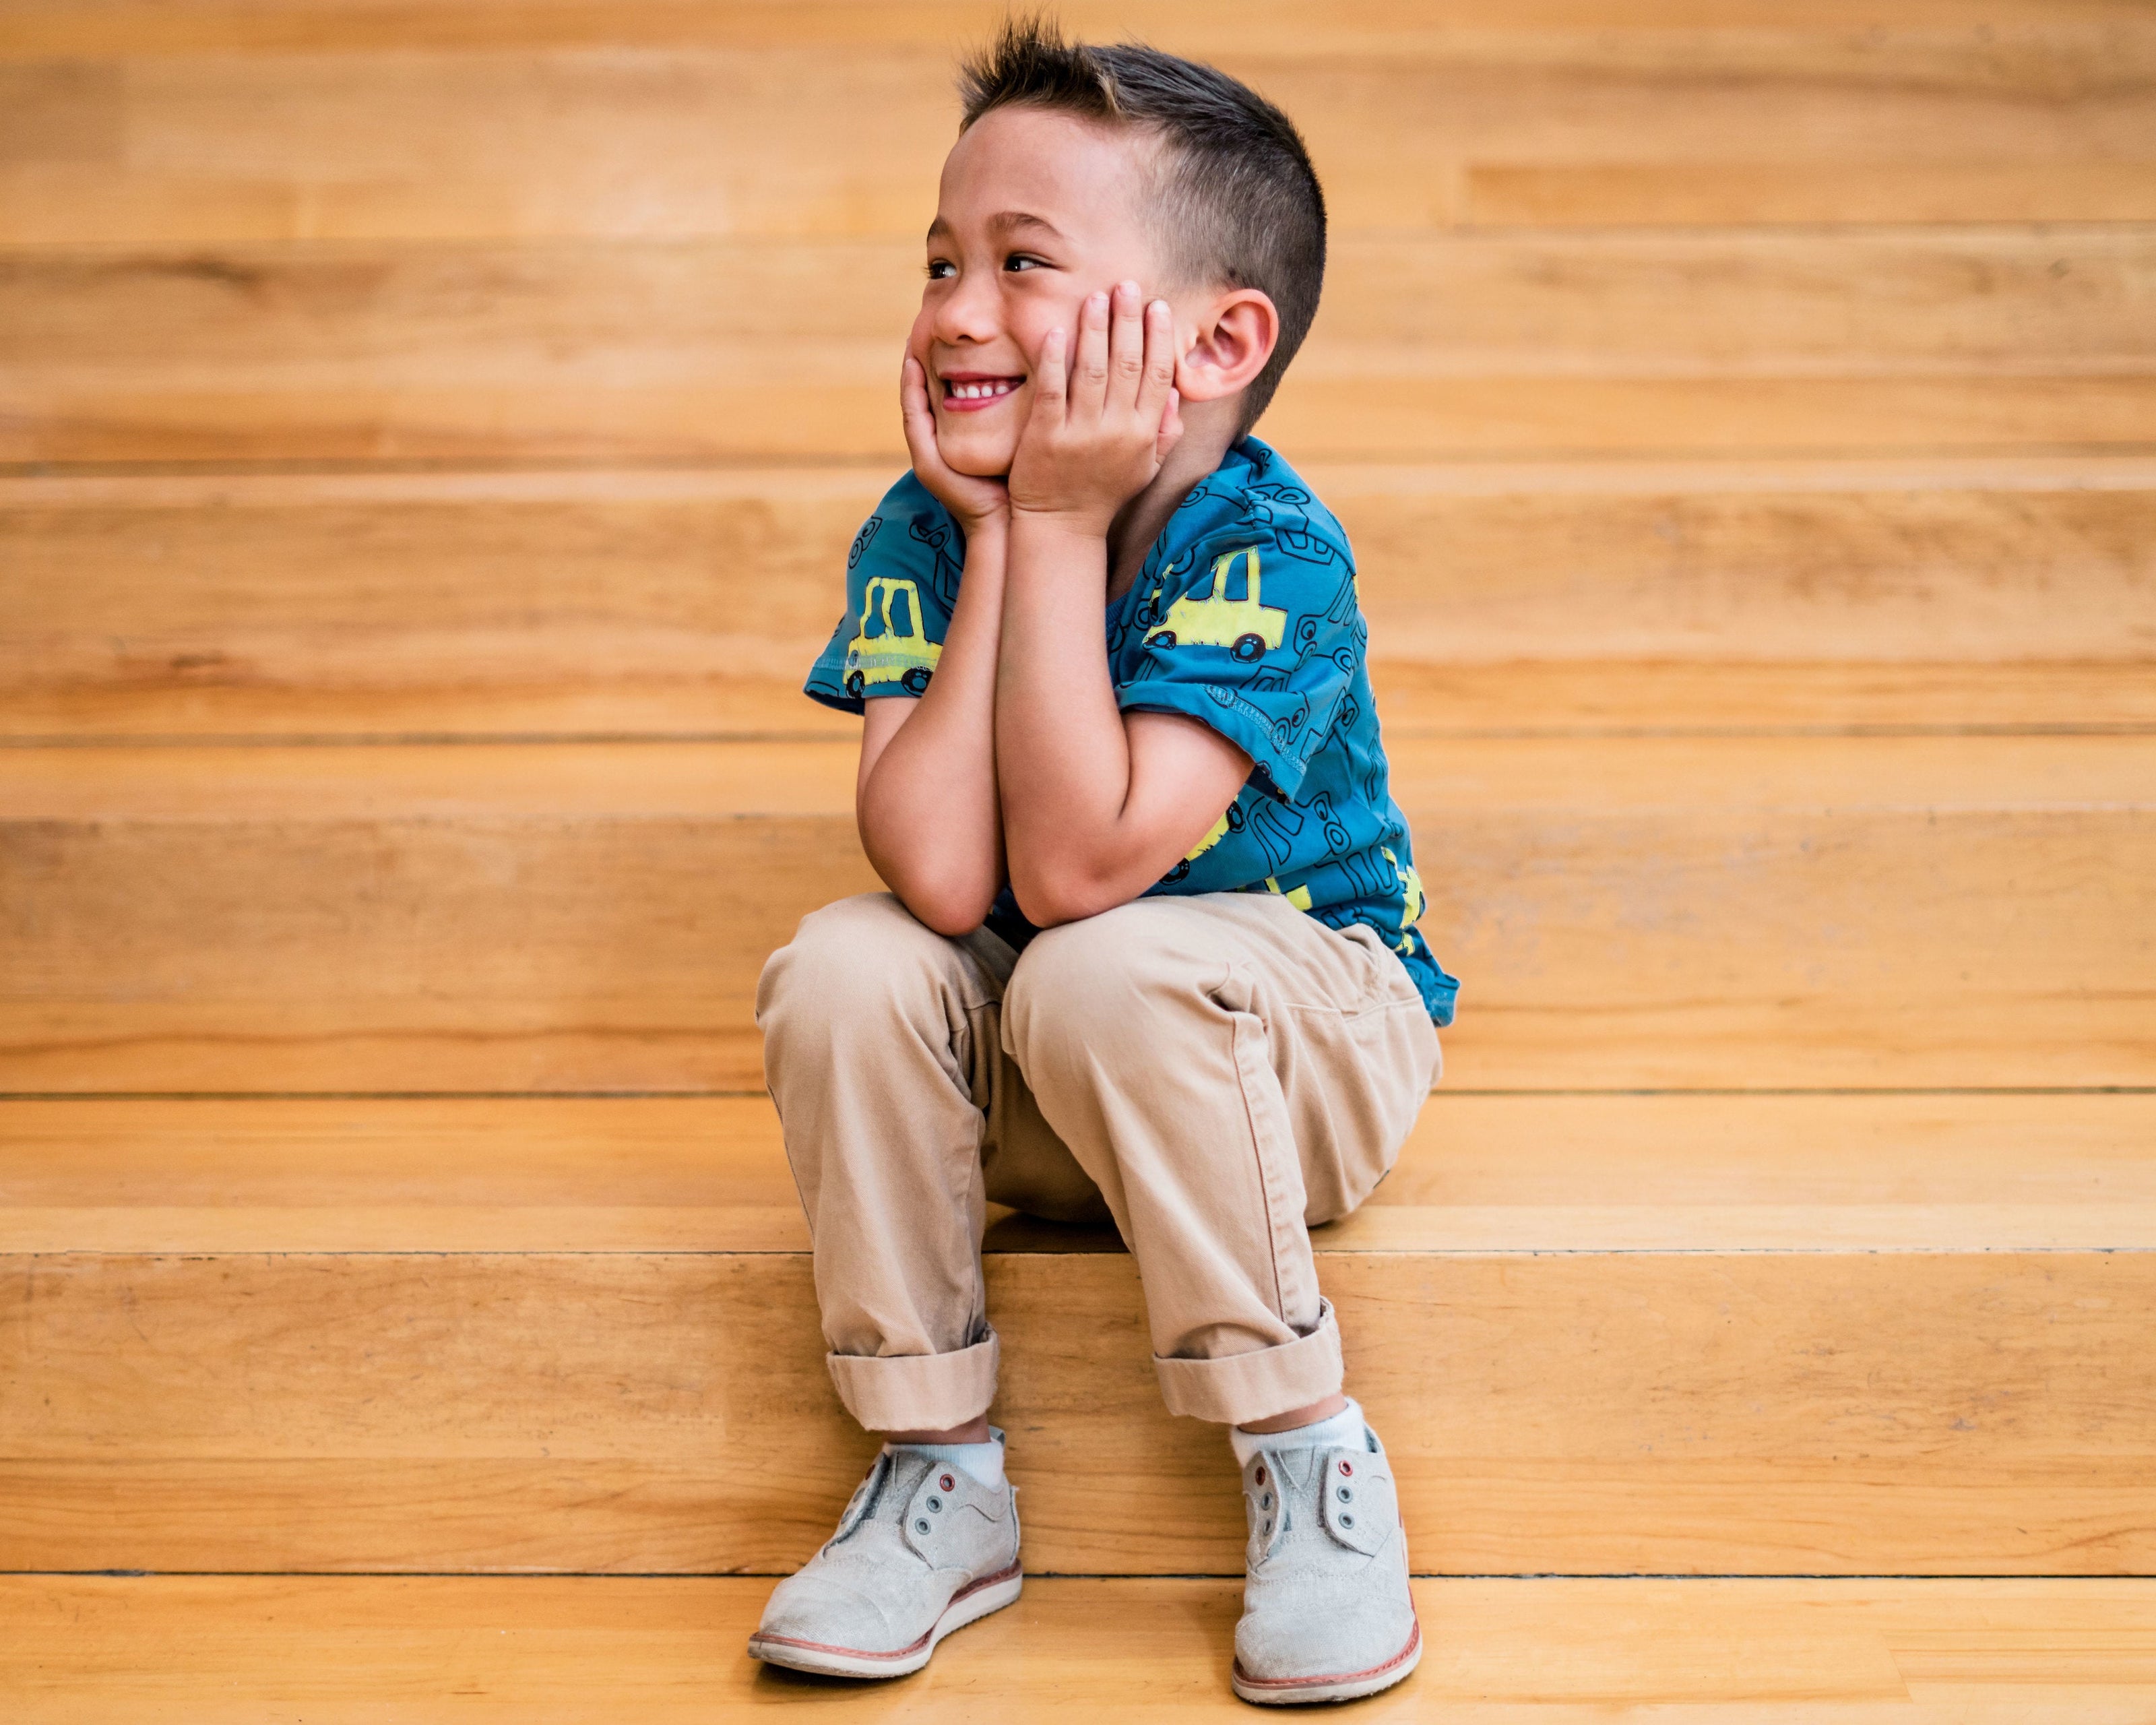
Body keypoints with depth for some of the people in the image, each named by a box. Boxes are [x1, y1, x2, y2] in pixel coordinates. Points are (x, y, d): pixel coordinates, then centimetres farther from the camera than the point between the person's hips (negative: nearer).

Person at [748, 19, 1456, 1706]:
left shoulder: (1272, 553, -24)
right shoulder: (920, 537, -12)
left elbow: (1072, 868, -34)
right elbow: (942, 879, -27)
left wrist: (1061, 527, -31)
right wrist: (994, 541, -26)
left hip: (1310, 1049, -4)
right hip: (1033, 1091, 5)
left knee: (1105, 973, -35)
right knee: (843, 970, -24)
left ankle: (1310, 1450, -16)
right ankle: (941, 1470, -10)